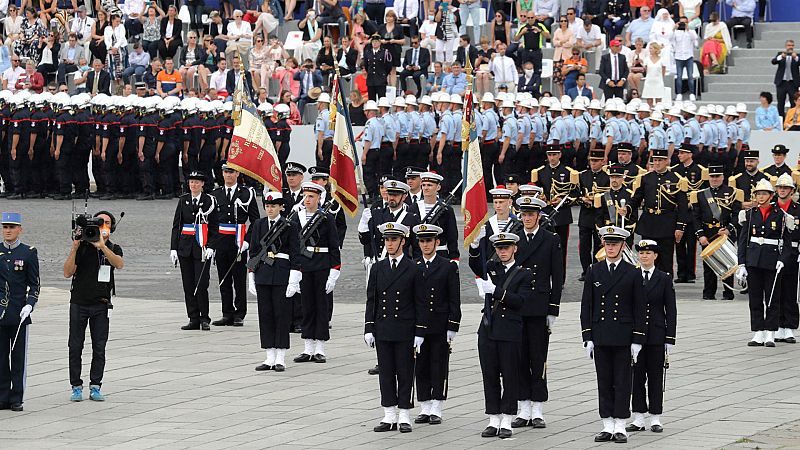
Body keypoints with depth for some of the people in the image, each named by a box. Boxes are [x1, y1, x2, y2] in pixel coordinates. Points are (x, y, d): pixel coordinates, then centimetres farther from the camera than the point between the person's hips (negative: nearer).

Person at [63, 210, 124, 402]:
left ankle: (95, 387, 7)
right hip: (79, 303, 0)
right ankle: (76, 387, 7)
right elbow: (67, 273, -6)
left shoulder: (113, 249, 4)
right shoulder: (82, 247, 2)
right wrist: (74, 248, -16)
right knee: (75, 347, 1)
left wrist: (102, 246, -30)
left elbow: (119, 264, -19)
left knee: (99, 348, 1)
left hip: (101, 305, 0)